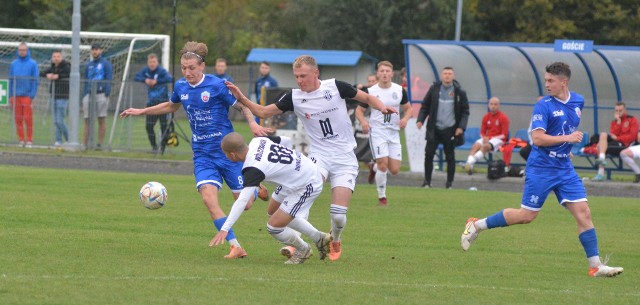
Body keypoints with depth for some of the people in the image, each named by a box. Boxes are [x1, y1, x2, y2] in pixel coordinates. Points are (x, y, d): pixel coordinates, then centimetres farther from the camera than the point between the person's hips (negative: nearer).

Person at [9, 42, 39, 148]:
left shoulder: (32, 64, 1)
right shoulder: (14, 64, 12)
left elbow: (35, 80, -2)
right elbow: (11, 80, 13)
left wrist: (32, 95, -10)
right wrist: (11, 95, 5)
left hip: (27, 95, -4)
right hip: (16, 95, 4)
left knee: (28, 119, -6)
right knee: (18, 119, 3)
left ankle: (29, 140, -1)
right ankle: (21, 140, 9)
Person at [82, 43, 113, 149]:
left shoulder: (105, 64, 2)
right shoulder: (89, 65, 18)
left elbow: (109, 80, -4)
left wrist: (107, 94, -14)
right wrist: (84, 96, 14)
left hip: (101, 94, -5)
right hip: (89, 95, 5)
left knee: (101, 120, -2)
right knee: (87, 120, 1)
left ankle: (100, 144, -1)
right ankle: (85, 144, 2)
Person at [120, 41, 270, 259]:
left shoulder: (217, 86, -12)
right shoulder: (181, 87, 4)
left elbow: (243, 106, -5)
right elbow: (171, 106, 26)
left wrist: (253, 124, -24)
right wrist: (141, 112, 24)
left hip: (227, 151, -4)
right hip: (202, 155, 4)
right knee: (208, 198, -19)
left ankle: (255, 189, 39)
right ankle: (236, 247, -14)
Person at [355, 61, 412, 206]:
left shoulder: (399, 90, 2)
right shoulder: (370, 91, -5)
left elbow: (408, 108, 13)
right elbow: (359, 110, 4)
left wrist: (405, 118, -9)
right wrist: (363, 122, -17)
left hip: (394, 133, 3)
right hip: (377, 132, -3)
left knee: (394, 170, 0)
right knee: (383, 163, -17)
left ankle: (374, 168, 33)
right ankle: (382, 196, 1)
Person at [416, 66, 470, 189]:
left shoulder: (459, 92, 0)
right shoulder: (434, 89, 3)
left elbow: (465, 111, 4)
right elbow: (425, 106, 9)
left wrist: (461, 127, -8)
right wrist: (420, 120, -5)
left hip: (450, 130, -1)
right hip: (434, 129, 1)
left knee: (450, 157, 4)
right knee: (429, 154, -7)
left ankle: (449, 183, 13)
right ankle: (427, 181, 3)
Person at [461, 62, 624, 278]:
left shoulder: (578, 102, 7)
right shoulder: (544, 106, -13)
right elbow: (537, 138, -22)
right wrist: (567, 138, -24)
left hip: (564, 168, 5)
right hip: (541, 168, -5)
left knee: (583, 212, -5)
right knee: (527, 215, -2)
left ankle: (595, 266, -3)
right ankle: (477, 225, 15)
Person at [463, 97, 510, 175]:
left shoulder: (503, 117, -3)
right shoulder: (486, 117, 12)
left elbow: (504, 135, -6)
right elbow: (482, 132, 16)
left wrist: (490, 138, -14)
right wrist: (484, 138, -9)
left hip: (498, 139, -5)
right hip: (487, 139, 5)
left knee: (485, 146, -36)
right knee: (476, 145, -28)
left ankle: (470, 162, -52)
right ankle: (469, 164, -47)